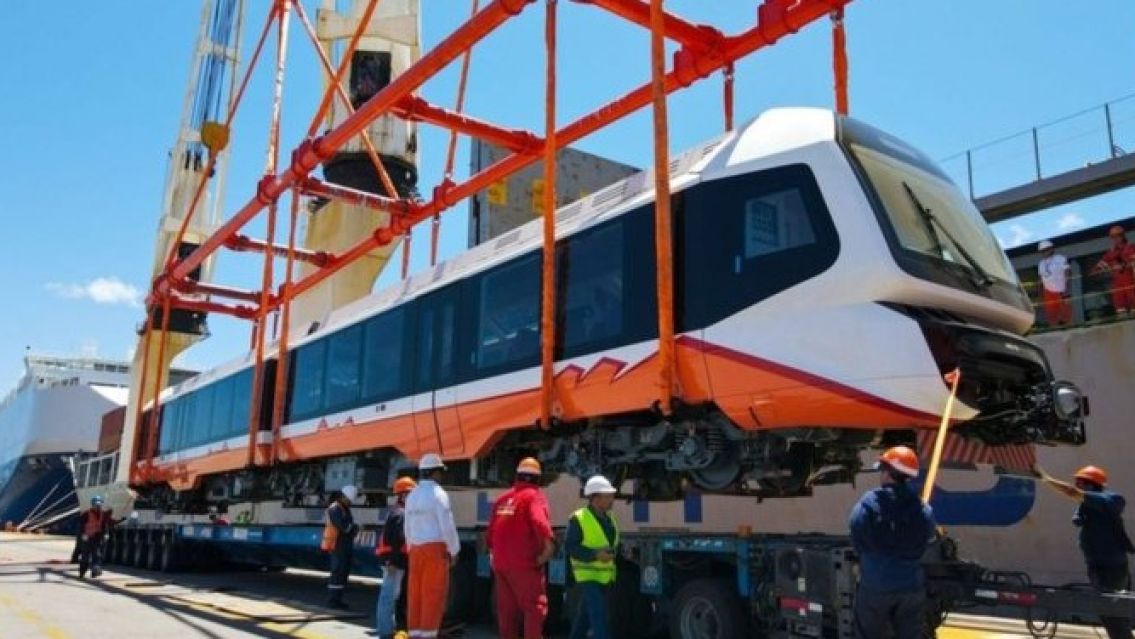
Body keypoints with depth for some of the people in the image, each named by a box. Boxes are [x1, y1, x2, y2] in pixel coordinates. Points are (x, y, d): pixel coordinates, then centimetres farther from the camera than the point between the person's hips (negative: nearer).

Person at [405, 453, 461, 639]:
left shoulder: (412, 495, 12)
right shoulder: (438, 493, -11)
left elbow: (408, 528, 15)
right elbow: (447, 525, -15)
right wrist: (454, 551, -6)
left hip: (416, 549, 7)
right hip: (436, 548, -7)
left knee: (416, 594, 7)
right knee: (434, 594, -4)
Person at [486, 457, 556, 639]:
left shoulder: (503, 498, 15)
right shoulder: (534, 496, -6)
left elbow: (491, 531, 18)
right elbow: (540, 523, -26)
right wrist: (549, 544, -25)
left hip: (500, 563, 7)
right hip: (524, 563, -7)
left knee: (507, 610, 13)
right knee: (535, 607, -2)